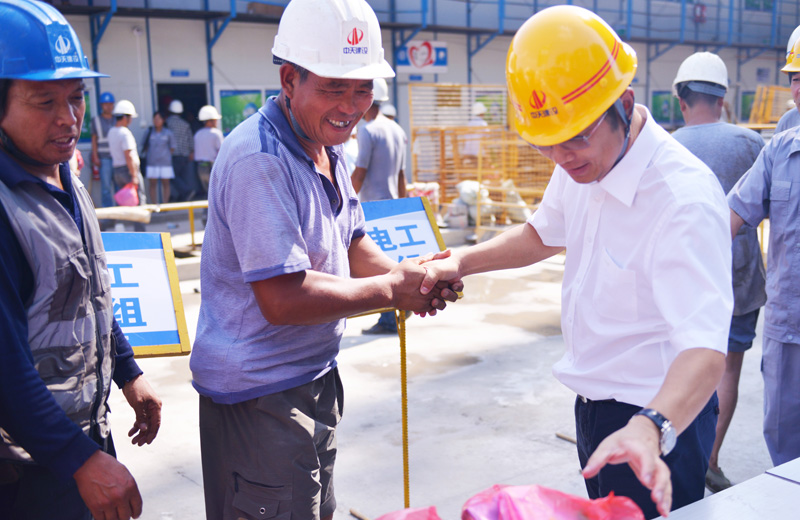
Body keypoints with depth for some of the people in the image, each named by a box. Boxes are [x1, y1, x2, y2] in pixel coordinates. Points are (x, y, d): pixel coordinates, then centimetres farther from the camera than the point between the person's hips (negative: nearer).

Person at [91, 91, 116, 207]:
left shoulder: (117, 120, 13)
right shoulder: (96, 120, 7)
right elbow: (94, 140, 4)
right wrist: (95, 157, -4)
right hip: (104, 158, -2)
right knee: (106, 186, -6)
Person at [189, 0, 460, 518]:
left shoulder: (327, 148, 7)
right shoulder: (259, 160, -26)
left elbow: (352, 244, 13)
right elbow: (283, 300, -30)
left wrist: (409, 273, -8)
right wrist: (390, 289, -19)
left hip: (314, 376, 10)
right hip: (258, 393, -10)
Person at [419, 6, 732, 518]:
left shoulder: (685, 198, -30)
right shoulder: (581, 167, -4)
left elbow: (704, 347, -39)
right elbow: (543, 234, 16)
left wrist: (650, 430, -56)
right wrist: (461, 262, 3)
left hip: (664, 418, -8)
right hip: (596, 406, 8)